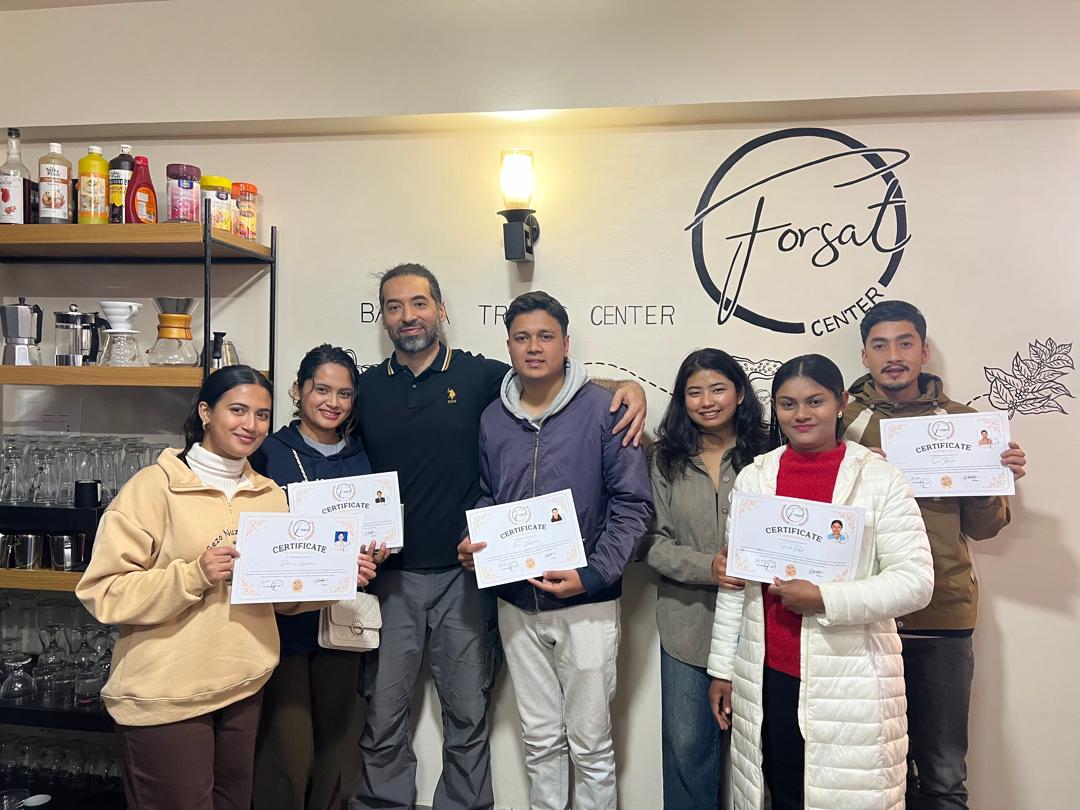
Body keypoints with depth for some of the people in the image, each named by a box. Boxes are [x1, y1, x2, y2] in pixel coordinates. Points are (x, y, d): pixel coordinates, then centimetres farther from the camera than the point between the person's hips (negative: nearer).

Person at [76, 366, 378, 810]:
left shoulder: (270, 494, 6)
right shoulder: (155, 486, -11)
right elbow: (102, 592, -15)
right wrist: (194, 575, -26)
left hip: (245, 688, 6)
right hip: (165, 697, -5)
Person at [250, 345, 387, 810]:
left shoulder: (362, 460, 9)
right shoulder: (269, 454, -4)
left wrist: (377, 552, -5)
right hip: (284, 619, -4)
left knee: (335, 743, 13)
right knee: (289, 750, -4)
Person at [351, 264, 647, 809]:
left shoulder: (480, 376, -2)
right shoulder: (367, 388, 4)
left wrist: (627, 387, -13)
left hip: (463, 575, -1)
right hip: (390, 576, 1)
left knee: (468, 714, 12)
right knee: (381, 714, 10)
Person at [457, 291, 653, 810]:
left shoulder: (604, 409, -9)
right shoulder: (493, 418, 6)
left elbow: (633, 503, -10)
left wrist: (592, 575, -18)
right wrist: (474, 546, -3)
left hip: (588, 604, -4)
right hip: (517, 604, 4)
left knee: (590, 743, 9)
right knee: (540, 740, 18)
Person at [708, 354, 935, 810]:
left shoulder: (880, 480, -4)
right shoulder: (752, 478, 6)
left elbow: (915, 580, -8)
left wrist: (824, 599, -19)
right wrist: (722, 668, 10)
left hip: (850, 681, -3)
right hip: (767, 678, 3)